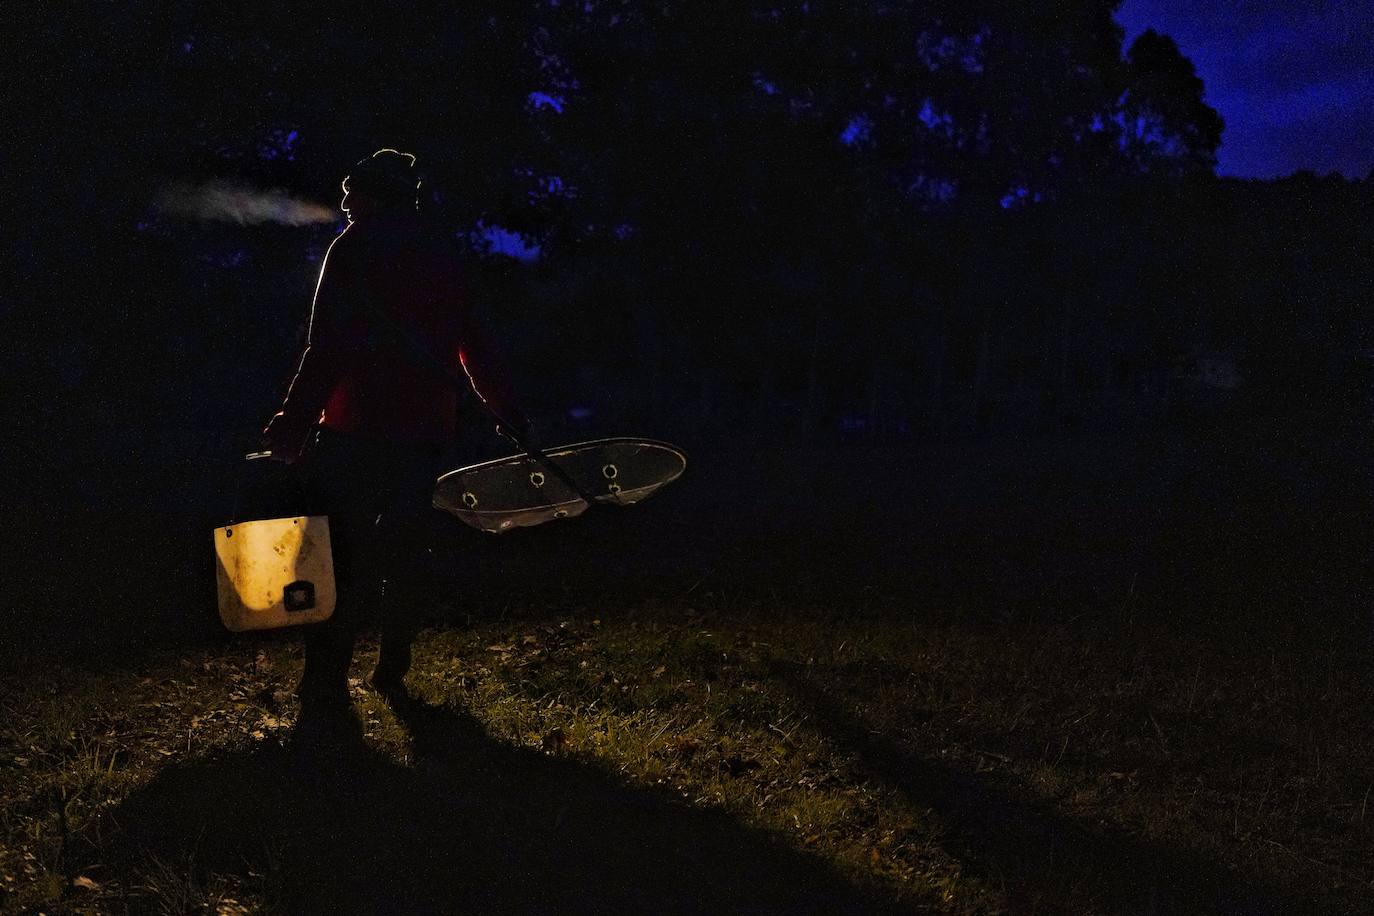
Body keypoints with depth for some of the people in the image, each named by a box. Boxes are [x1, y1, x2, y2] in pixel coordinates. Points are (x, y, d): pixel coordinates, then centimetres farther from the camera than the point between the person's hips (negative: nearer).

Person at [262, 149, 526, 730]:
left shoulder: (355, 247, -2)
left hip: (357, 426, -6)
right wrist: (507, 410, 29)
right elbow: (472, 345, 21)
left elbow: (328, 348, -13)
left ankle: (326, 688, -8)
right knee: (405, 550, 13)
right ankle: (392, 674, 22)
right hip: (425, 427, 6)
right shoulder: (441, 257, 16)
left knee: (341, 554, -5)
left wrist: (292, 423, -15)